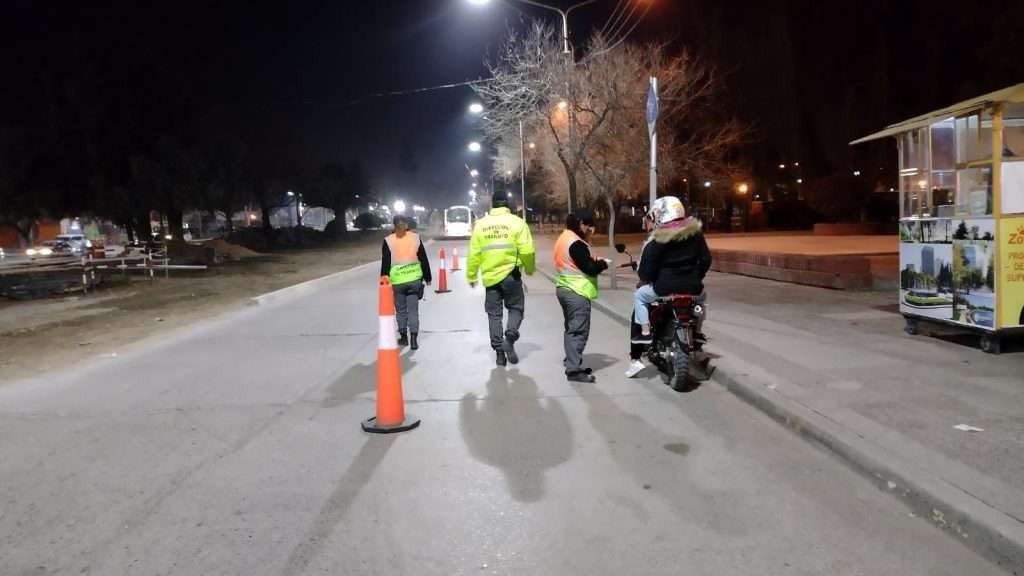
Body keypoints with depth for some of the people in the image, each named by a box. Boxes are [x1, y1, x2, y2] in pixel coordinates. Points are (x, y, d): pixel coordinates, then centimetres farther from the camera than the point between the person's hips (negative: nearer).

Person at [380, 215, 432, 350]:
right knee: (413, 310, 3)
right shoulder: (415, 238, -1)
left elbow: (385, 264, -3)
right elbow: (424, 259, 4)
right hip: (414, 279, 1)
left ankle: (404, 337, 22)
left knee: (401, 310, 14)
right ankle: (413, 339, -5)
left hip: (397, 281, -1)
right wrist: (427, 277, 14)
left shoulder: (388, 241, -6)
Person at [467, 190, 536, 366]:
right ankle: (510, 338, -9)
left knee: (494, 314, 10)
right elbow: (527, 251, -9)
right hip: (511, 274, -2)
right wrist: (529, 269, 9)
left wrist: (471, 276, 14)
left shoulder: (480, 224, 3)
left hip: (490, 276, 2)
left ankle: (499, 351, 9)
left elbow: (473, 254, 3)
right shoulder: (517, 222, -5)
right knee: (516, 308, 14)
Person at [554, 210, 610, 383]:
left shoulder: (564, 239, 14)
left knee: (572, 329, 17)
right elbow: (590, 269, -20)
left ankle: (572, 364, 24)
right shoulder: (576, 243, -18)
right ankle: (574, 370, -9)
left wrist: (593, 261, 5)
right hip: (577, 292, -11)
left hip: (565, 289, 11)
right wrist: (602, 264, -2)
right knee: (579, 331, -9)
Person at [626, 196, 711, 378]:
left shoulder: (658, 239, -9)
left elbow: (648, 266, -7)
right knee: (701, 293, 38)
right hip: (692, 287, 4)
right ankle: (697, 331, 37)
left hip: (665, 288, -4)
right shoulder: (695, 232, 5)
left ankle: (645, 333, 9)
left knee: (639, 296, 20)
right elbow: (706, 259, 9)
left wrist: (644, 279, 15)